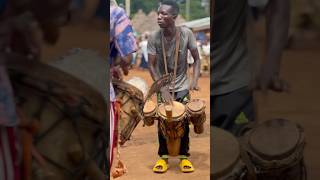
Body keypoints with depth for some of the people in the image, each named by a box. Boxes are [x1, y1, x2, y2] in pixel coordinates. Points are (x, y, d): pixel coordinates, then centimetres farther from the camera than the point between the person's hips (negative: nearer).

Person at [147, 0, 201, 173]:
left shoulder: (186, 34, -16)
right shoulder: (153, 38, -15)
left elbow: (196, 59, -6)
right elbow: (151, 65, -11)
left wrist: (195, 80, -19)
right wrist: (162, 88, -19)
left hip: (182, 86, 0)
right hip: (163, 87, 0)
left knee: (184, 121, 3)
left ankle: (184, 156, 18)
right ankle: (163, 156, 17)